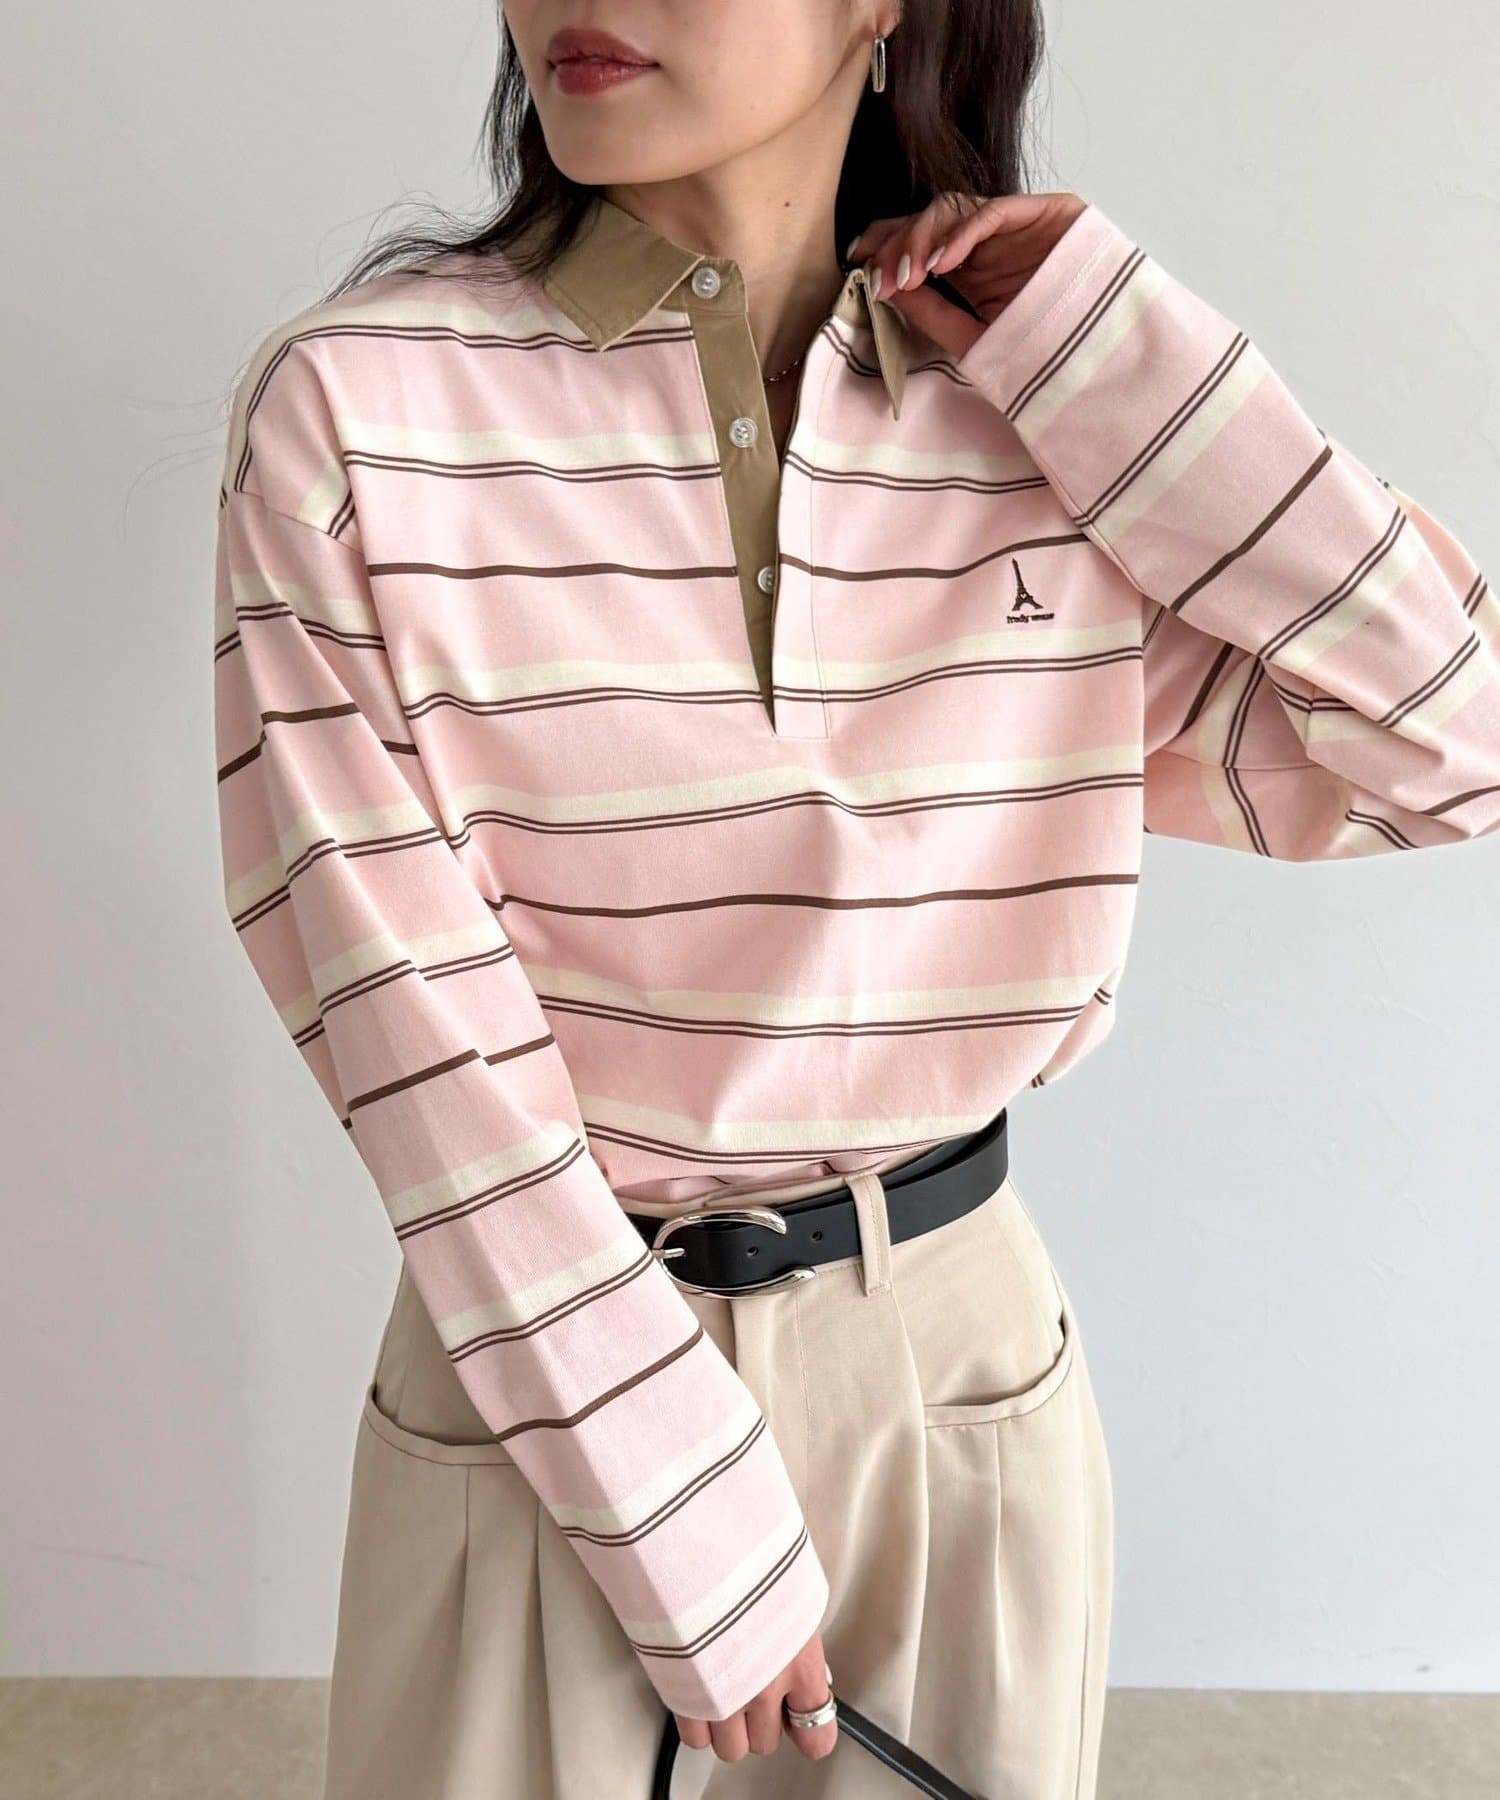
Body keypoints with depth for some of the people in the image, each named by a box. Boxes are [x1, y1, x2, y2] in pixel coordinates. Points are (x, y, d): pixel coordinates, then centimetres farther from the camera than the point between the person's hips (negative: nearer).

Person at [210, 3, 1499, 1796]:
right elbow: (407, 1009, -14)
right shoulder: (353, 406, -12)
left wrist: (1099, 343, -10)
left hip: (962, 1361, 3)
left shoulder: (1065, 432, -3)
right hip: (539, 1348, -2)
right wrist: (693, 1541, -12)